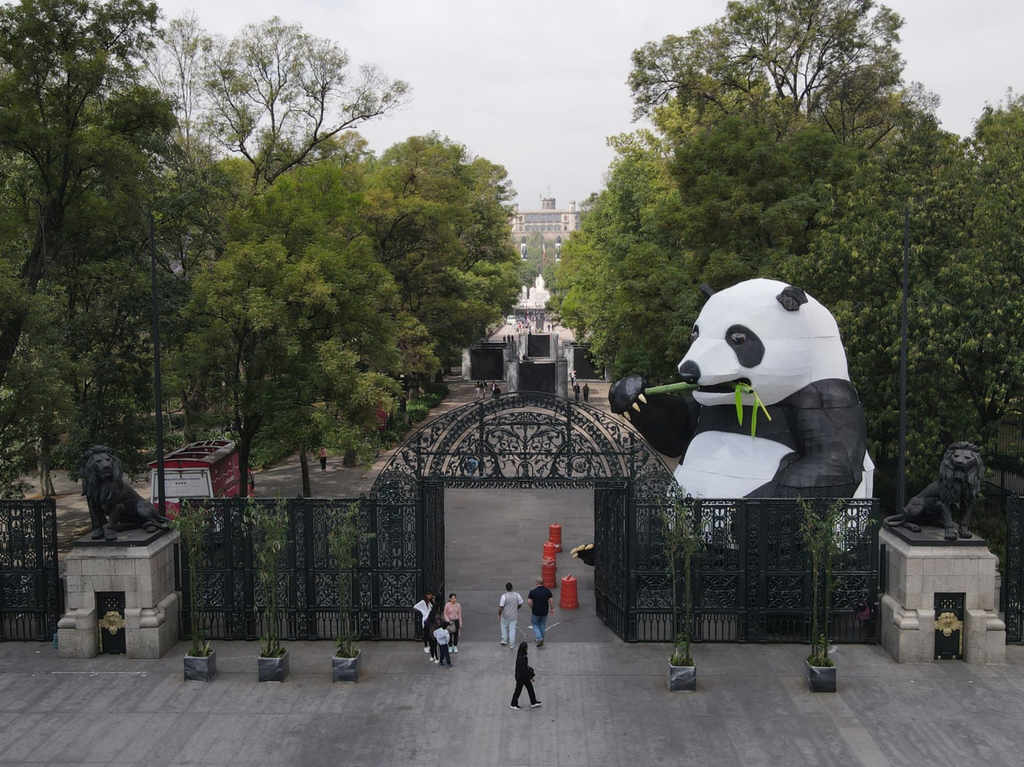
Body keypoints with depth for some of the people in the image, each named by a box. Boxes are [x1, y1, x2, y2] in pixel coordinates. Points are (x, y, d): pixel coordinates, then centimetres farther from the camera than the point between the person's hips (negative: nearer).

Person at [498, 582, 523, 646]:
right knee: (512, 629, 12)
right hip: (514, 615, 2)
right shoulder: (517, 594, -9)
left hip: (505, 615, -2)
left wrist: (499, 615, -6)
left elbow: (500, 607, -19)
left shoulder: (504, 596, -19)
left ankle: (504, 640, 30)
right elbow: (520, 604, 3)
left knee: (504, 627, 22)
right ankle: (511, 643, 14)